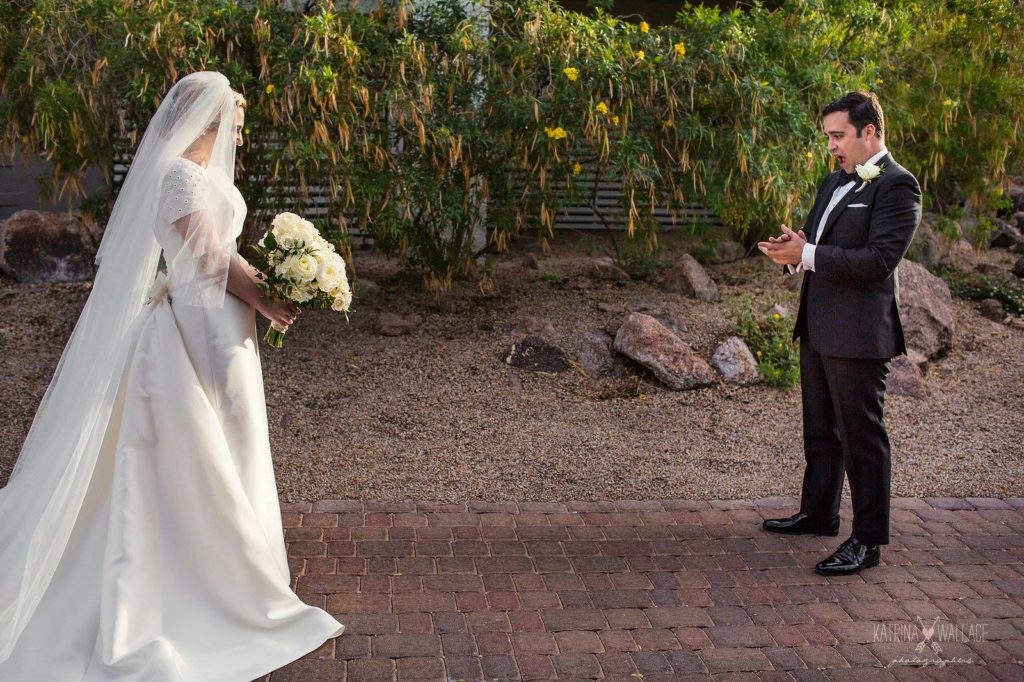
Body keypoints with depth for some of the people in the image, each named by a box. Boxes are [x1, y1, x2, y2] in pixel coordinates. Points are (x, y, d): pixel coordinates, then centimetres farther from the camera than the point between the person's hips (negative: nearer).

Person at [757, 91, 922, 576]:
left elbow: (879, 260, -22)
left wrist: (808, 255, -22)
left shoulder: (897, 185, -13)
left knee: (861, 435, -1)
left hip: (857, 332, -9)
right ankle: (819, 513, 36)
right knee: (819, 429, 20)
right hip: (818, 328, 9)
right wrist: (792, 247, -3)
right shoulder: (836, 181, 15)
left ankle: (868, 540, 10)